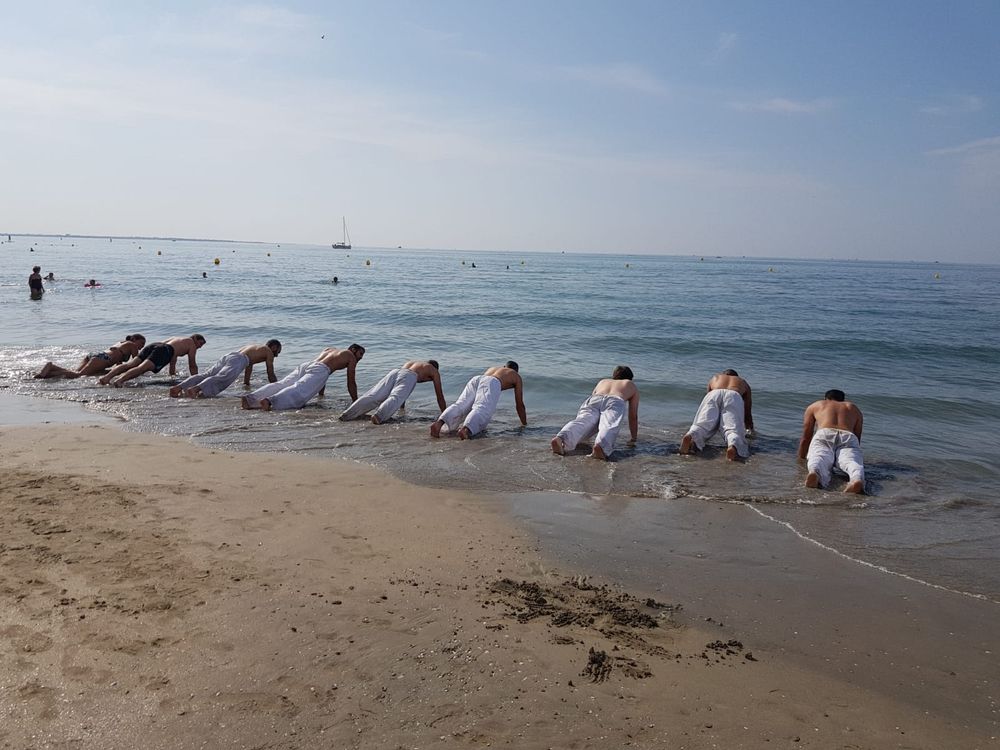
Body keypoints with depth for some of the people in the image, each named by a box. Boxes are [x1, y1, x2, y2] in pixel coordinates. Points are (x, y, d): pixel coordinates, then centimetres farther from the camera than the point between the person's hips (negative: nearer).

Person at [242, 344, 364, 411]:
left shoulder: (329, 349, 43)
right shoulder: (351, 356, 22)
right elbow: (351, 383, 19)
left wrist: (321, 395, 54)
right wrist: (355, 401, 28)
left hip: (305, 365, 7)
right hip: (319, 370, -7)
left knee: (281, 385, -10)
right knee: (300, 391, -27)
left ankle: (250, 398, -30)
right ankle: (270, 401, -52)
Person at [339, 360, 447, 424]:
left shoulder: (412, 362, 47)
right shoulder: (434, 371, 32)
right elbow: (440, 396, 30)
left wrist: (402, 408, 60)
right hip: (409, 376, -4)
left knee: (373, 396, -13)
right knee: (395, 398, -27)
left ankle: (346, 415, -32)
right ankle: (378, 415, -56)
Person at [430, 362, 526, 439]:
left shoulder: (491, 368, 48)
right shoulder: (516, 376, 35)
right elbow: (519, 404, 31)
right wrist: (524, 424, 42)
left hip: (476, 379, 5)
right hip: (492, 383, -4)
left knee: (460, 406, -14)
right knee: (482, 411, -25)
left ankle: (439, 423, -43)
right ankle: (466, 429, -56)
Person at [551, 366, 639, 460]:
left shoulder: (602, 382, 45)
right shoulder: (631, 386, 38)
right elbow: (633, 415, 35)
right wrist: (634, 438, 43)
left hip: (594, 399, 2)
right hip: (615, 402, -2)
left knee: (581, 422, -23)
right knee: (609, 426, -27)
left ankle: (560, 438, -53)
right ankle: (600, 445, -61)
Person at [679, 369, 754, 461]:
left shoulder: (715, 378, 44)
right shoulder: (743, 383, 42)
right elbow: (747, 413, 42)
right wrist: (750, 429, 59)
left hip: (713, 394, 1)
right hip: (734, 396, -1)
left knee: (702, 424, -13)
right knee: (733, 429, -17)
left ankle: (690, 436, -48)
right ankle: (733, 445, -52)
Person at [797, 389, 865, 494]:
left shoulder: (814, 406, 34)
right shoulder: (854, 409, 39)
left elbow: (806, 438, 33)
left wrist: (800, 459, 43)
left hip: (824, 435, -1)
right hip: (848, 438, 1)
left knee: (819, 459, -27)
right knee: (850, 461, -24)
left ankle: (815, 473, -64)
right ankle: (857, 479, -60)